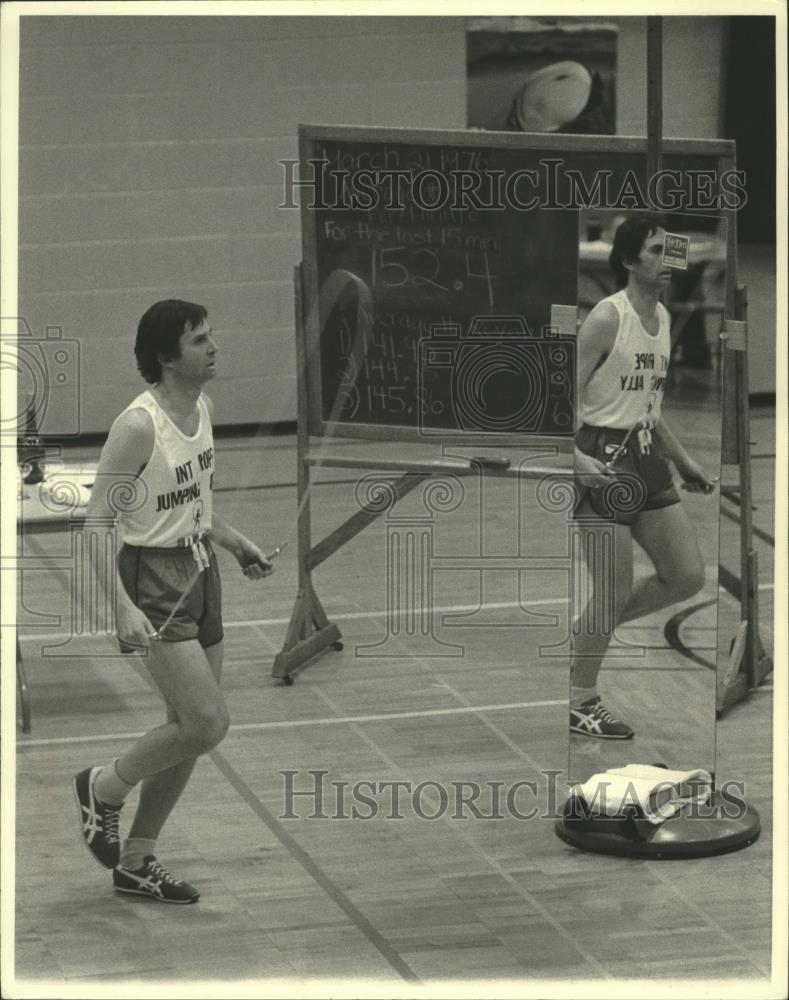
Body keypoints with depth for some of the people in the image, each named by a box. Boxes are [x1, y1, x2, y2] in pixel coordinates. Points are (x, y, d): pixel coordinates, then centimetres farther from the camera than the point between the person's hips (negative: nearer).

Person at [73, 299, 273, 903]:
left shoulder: (203, 408, 6)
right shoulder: (138, 426, -20)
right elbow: (97, 523, -19)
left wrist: (233, 541, 11)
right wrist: (122, 606, -28)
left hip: (200, 572, 8)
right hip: (153, 580, -8)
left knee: (193, 728, 9)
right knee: (208, 723, -15)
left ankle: (137, 861, 22)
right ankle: (104, 788, 9)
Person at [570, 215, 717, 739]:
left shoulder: (663, 317, 12)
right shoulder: (607, 317, -14)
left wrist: (683, 460, 22)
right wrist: (575, 456, -29)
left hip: (648, 459, 8)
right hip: (604, 462, -8)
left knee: (688, 576, 5)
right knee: (615, 589, -5)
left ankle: (591, 631, 23)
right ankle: (581, 702, 11)